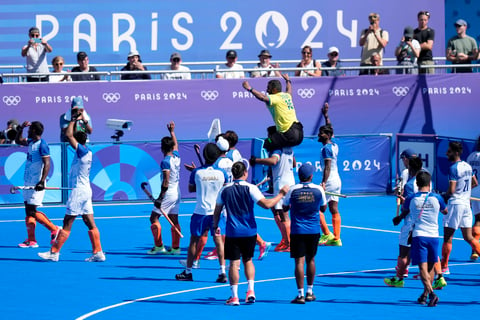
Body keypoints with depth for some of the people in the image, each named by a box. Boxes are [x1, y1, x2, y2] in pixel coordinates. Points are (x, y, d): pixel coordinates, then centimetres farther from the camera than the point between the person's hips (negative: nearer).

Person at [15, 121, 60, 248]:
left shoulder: (42, 145, -15)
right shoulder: (31, 142, 12)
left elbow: (47, 164, -21)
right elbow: (18, 141, 31)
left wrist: (42, 181, -29)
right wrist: (20, 128, 15)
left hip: (36, 183, -9)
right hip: (28, 182, 9)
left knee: (32, 211, -10)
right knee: (28, 211, 7)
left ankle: (54, 229, 2)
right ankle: (31, 240, 8)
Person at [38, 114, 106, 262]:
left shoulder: (82, 151, -15)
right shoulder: (87, 152, 10)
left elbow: (68, 135, -19)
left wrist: (73, 120, -7)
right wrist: (78, 120, 24)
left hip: (78, 190, -9)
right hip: (86, 190, 9)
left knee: (67, 223, -5)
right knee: (90, 223, 7)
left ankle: (54, 252, -1)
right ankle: (98, 253, 5)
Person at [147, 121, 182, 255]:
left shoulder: (165, 162, -15)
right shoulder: (176, 157, 6)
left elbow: (166, 181, -20)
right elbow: (175, 144, 28)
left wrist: (160, 197, -19)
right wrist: (172, 131, 39)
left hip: (168, 193, -8)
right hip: (177, 193, 8)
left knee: (154, 218, -1)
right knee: (174, 220, 10)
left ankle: (158, 246, -6)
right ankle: (175, 248, 8)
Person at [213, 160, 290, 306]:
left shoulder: (225, 189, 1)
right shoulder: (250, 188, -8)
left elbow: (217, 211, 7)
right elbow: (266, 204, -15)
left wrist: (215, 226, 22)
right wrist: (281, 194, -4)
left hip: (232, 232, 0)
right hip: (249, 232, 0)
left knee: (234, 263, 0)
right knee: (248, 260, 18)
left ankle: (234, 296, -3)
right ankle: (251, 290, 5)